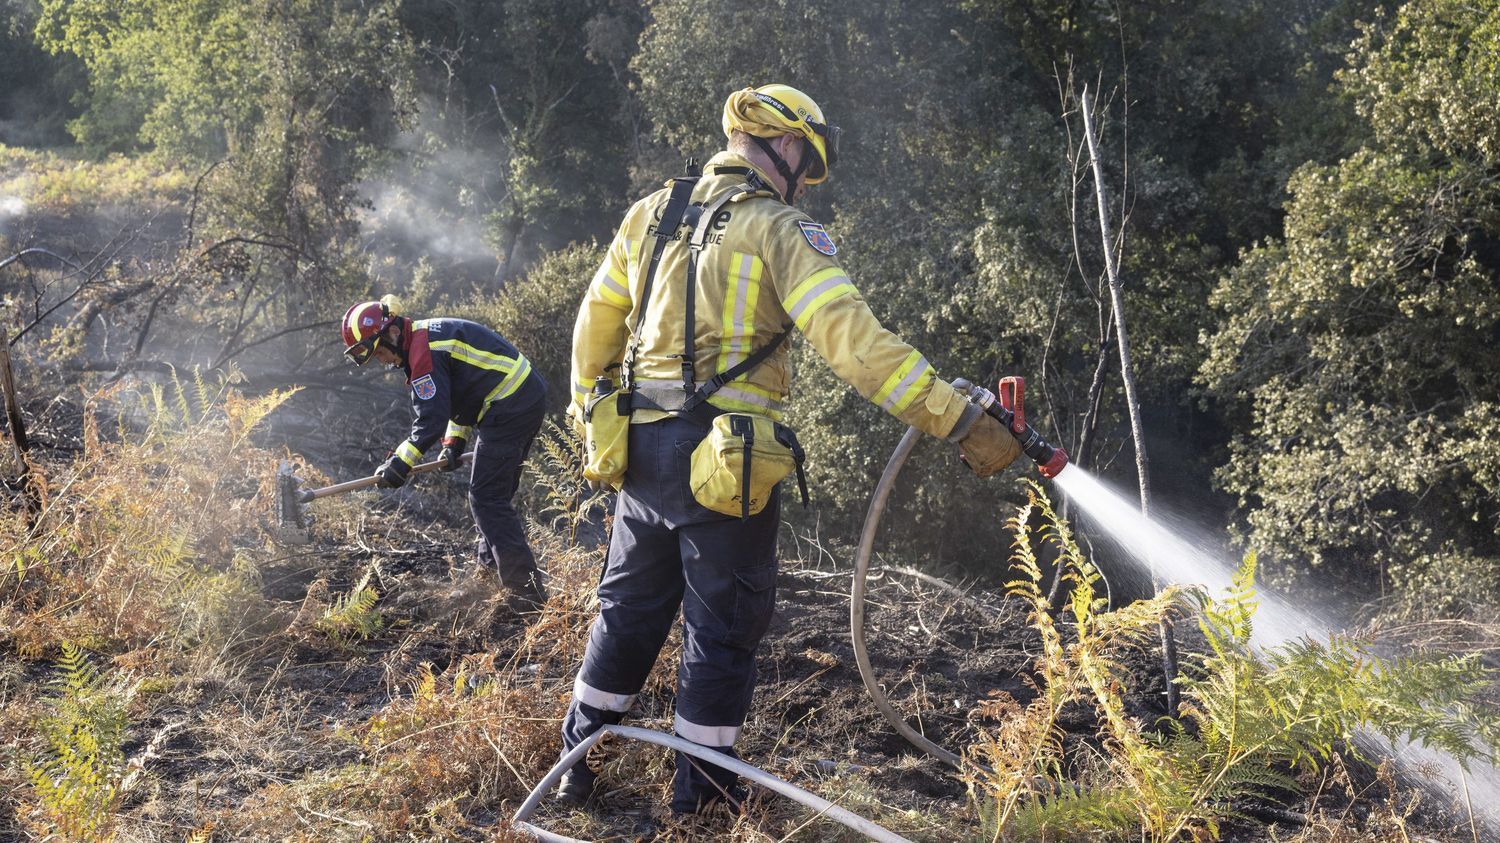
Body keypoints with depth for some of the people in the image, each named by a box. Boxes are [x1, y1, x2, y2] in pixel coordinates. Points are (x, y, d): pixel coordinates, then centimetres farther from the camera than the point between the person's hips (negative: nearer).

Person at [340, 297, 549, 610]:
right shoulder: (425, 338, 17)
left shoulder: (424, 351, -17)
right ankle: (491, 567, 35)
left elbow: (431, 418, -20)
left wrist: (400, 461, -13)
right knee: (493, 495, 21)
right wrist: (454, 443, 16)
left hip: (509, 407, -11)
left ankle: (526, 591, -11)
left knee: (487, 499, -9)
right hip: (529, 398, 11)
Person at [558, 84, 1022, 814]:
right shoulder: (779, 230, -9)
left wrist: (587, 405, 32)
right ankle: (701, 786, 19)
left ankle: (576, 760, 29)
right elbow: (855, 343, -21)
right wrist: (961, 422, -23)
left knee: (629, 604, 20)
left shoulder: (651, 213, 10)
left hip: (643, 446, 6)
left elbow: (596, 321, 16)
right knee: (723, 619, 8)